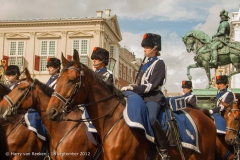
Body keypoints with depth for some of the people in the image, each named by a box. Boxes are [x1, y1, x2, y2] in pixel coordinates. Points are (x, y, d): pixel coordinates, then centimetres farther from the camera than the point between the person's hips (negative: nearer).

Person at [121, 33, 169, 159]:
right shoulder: (146, 64, 19)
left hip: (154, 97, -9)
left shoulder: (159, 64, -5)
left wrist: (132, 87, -21)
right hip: (143, 96, 9)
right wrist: (131, 88, 3)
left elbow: (151, 85, -16)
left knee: (151, 118, -35)